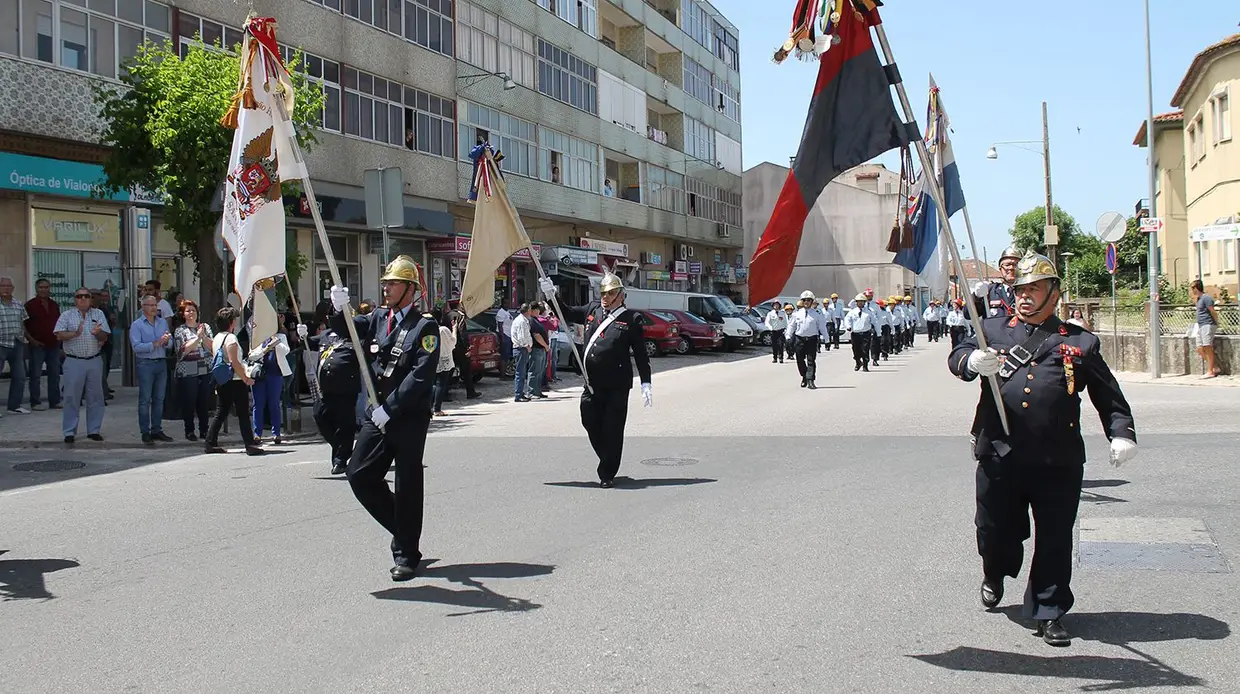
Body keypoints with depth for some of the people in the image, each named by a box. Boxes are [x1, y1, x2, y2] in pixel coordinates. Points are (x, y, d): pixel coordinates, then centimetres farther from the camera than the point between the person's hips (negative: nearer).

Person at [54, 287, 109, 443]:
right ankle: (69, 432, 7)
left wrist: (97, 333, -17)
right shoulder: (67, 315, 3)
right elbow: (59, 335, -8)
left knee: (95, 397, 7)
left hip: (94, 361, 2)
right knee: (71, 398, 0)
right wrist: (75, 333, -23)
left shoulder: (98, 314, 10)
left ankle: (94, 430, 16)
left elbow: (105, 337, 5)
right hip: (74, 361, -2)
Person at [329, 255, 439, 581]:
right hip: (376, 414, 6)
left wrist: (389, 408, -19)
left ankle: (406, 554, 14)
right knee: (360, 475, 4)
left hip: (409, 418, -6)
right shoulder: (378, 318, 11)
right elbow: (344, 328, 13)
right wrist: (339, 309, -10)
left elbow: (421, 375, -16)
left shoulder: (425, 326, -9)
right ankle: (402, 530, 23)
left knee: (407, 487, 1)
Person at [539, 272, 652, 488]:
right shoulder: (592, 310, 12)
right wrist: (551, 296, 8)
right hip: (592, 385, 5)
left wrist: (645, 383, -6)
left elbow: (640, 354, -1)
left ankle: (607, 474, 12)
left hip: (617, 387, -5)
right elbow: (567, 314, 23)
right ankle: (607, 462, 32)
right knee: (591, 424, 10)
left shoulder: (631, 319, -1)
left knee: (612, 430, 1)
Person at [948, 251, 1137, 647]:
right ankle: (994, 574, 44)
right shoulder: (993, 330, 12)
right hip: (999, 455, 1)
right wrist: (972, 361, -26)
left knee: (1055, 540, 3)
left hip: (1058, 461, 0)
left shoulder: (1080, 342, 11)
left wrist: (1121, 433, -1)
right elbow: (957, 357, -2)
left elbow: (1108, 394, 13)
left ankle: (1049, 612, 17)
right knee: (995, 530, 12)